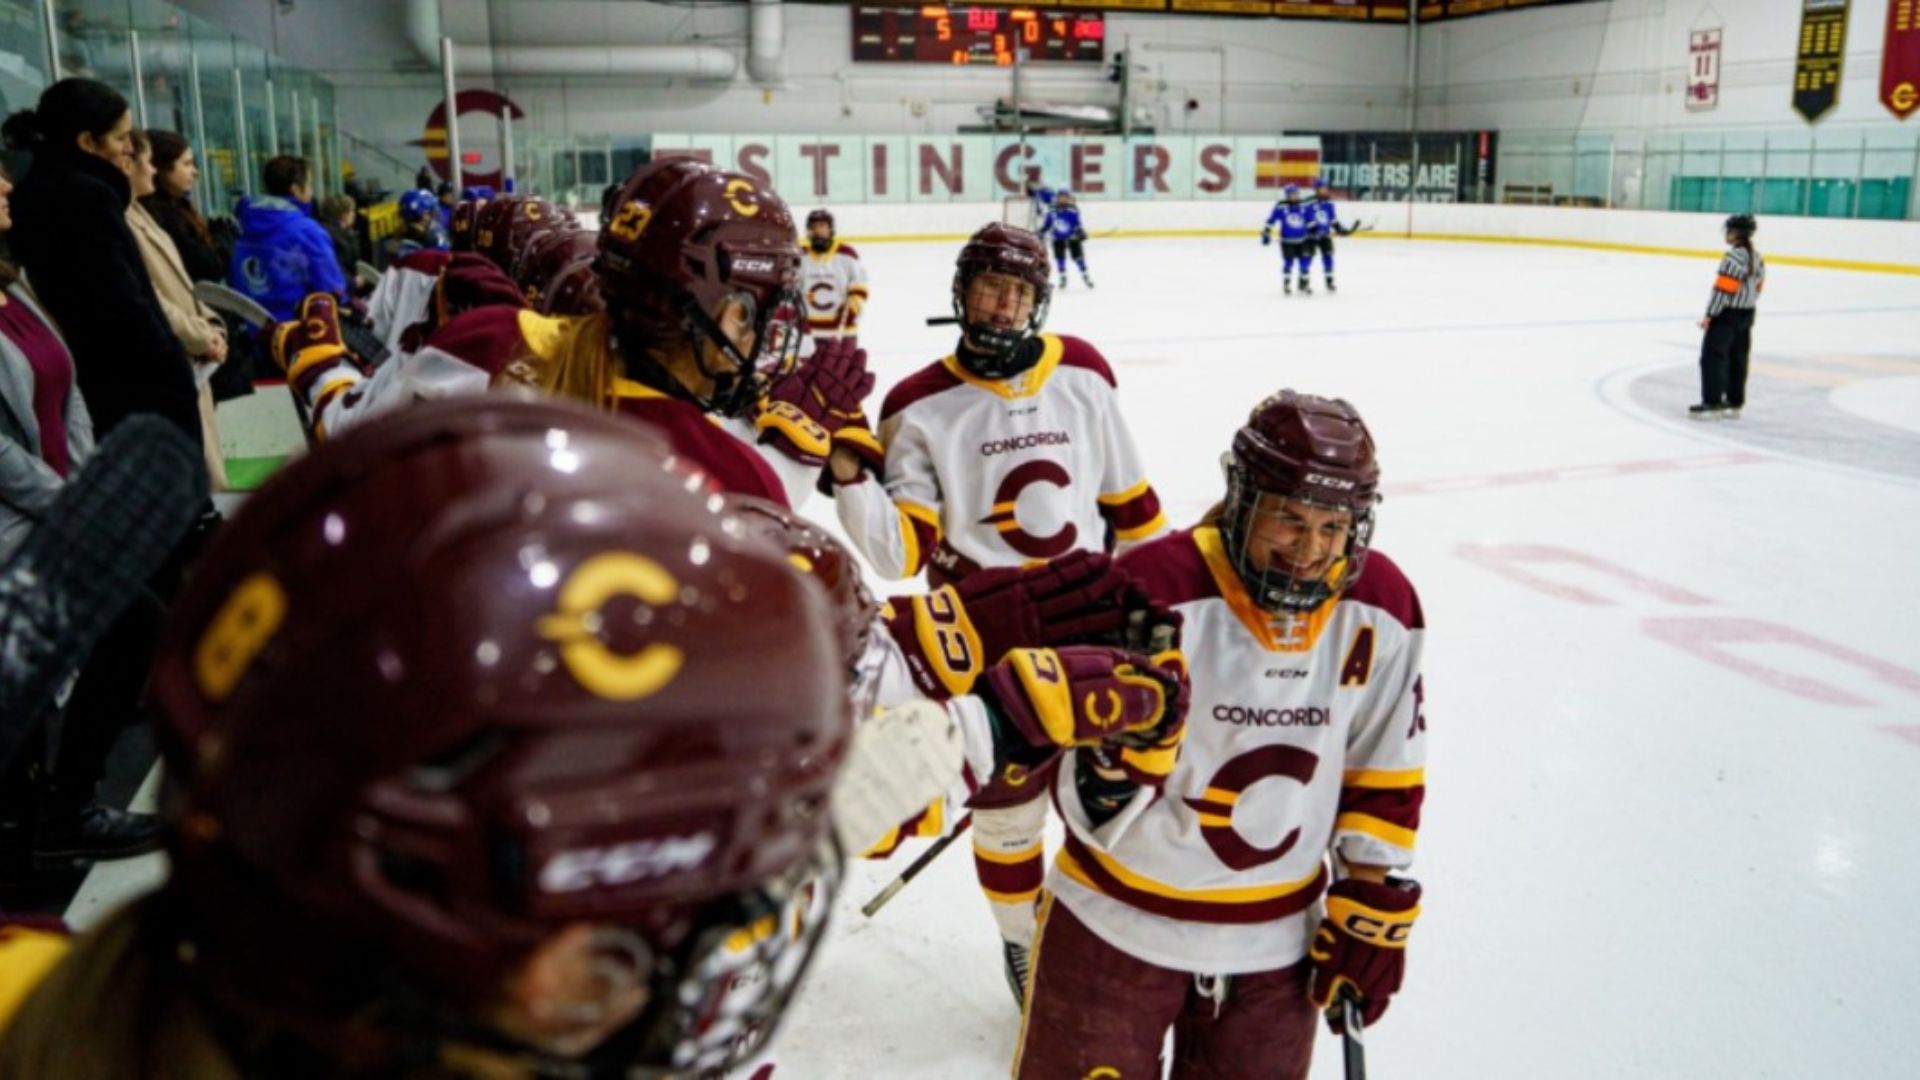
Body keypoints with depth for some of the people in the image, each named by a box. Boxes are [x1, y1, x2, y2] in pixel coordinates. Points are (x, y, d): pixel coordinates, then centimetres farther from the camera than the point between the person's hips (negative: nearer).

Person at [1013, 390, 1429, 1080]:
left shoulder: (1380, 609, -10)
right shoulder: (1154, 593, -24)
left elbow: (1384, 774, 3)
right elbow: (1086, 802, -20)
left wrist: (1369, 914, 5)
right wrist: (1109, 772, -42)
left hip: (1277, 937, 4)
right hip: (1119, 919, -3)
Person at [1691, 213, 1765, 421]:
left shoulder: (1734, 256, -19)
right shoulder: (1757, 257, 10)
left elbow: (1723, 288, -21)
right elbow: (1757, 286, 16)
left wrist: (1709, 315, -17)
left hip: (1727, 313, -9)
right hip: (1746, 315, 10)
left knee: (1712, 356, -6)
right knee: (1737, 359, 13)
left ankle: (1712, 403, -9)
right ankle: (1734, 403, 18)